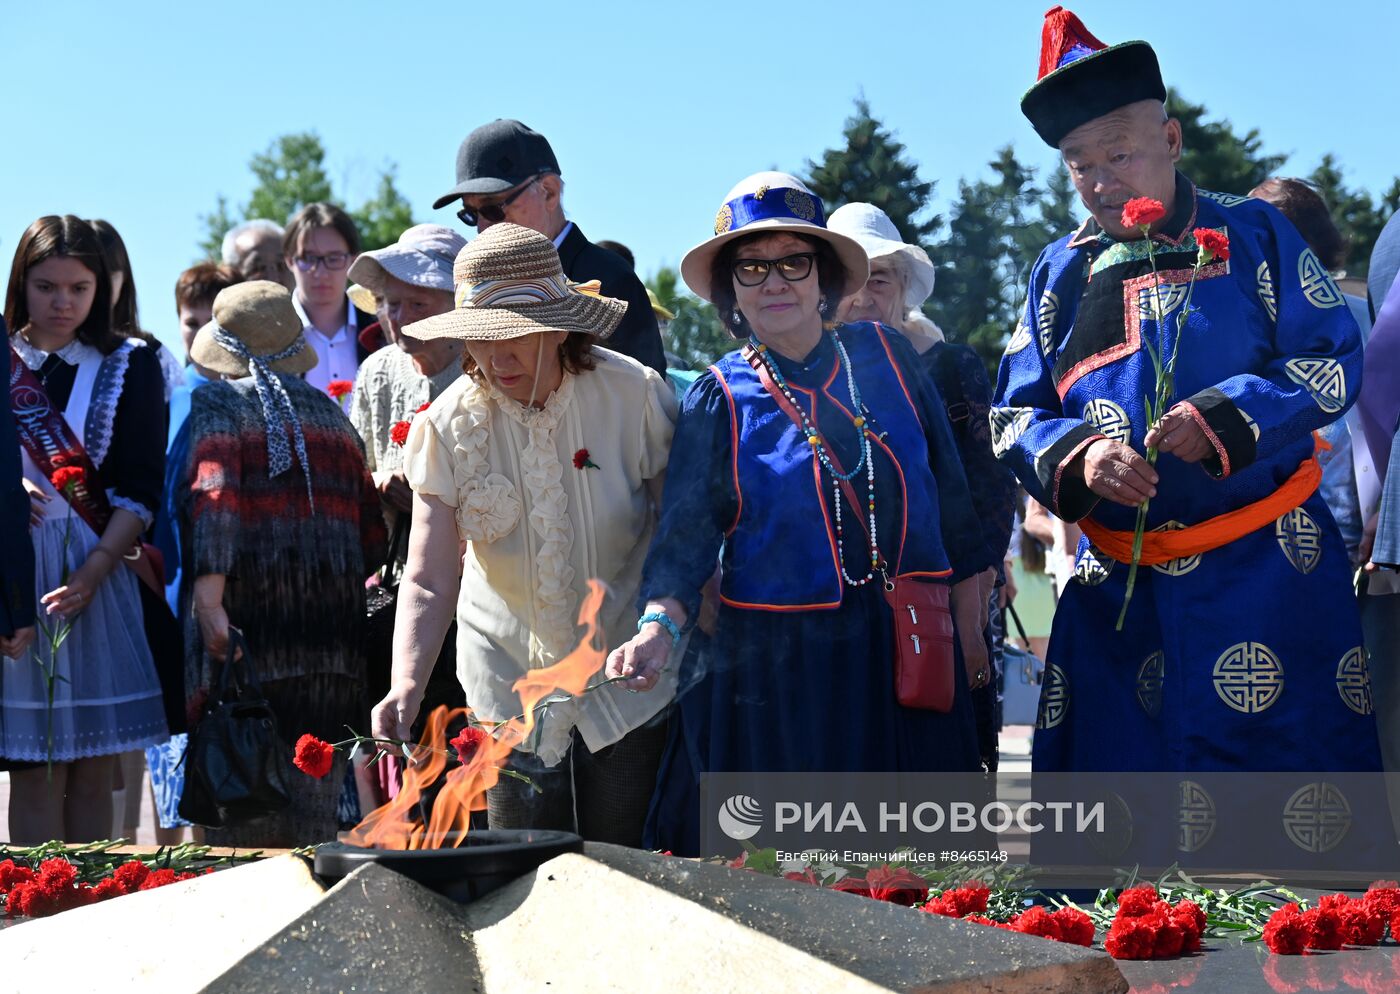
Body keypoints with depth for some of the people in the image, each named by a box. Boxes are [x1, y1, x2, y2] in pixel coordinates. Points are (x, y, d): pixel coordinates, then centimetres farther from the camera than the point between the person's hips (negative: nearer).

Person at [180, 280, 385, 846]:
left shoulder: (214, 407, 1)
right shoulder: (328, 412, 15)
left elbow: (214, 496, -16)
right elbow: (370, 524, 13)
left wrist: (208, 599, -24)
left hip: (248, 628, -4)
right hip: (332, 636, 4)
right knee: (317, 786, 8)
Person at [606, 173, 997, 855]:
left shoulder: (887, 358, 4)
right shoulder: (719, 399, -1)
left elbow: (950, 494, 9)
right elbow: (685, 535, -7)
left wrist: (968, 628, 10)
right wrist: (659, 628, -26)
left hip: (903, 659, 2)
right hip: (771, 670, -2)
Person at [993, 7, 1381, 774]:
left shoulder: (1251, 235, 2)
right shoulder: (1059, 274, 10)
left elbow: (1335, 362, -3)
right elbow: (1014, 417, 8)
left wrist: (1224, 417, -18)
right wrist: (1076, 457, -14)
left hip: (1270, 572, -3)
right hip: (1119, 588, 3)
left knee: (1293, 758, -3)